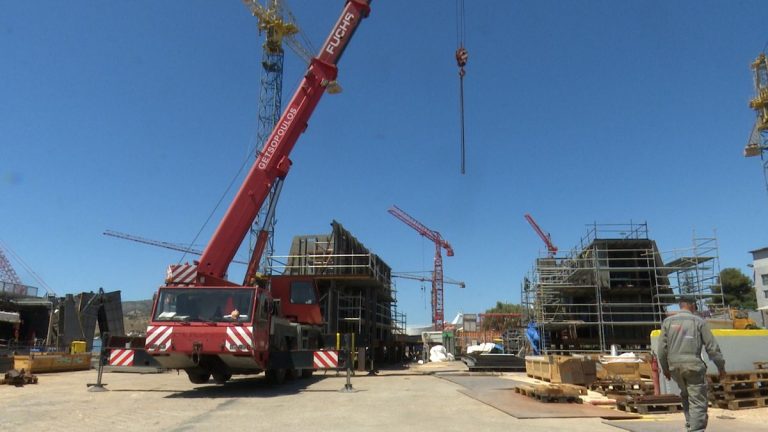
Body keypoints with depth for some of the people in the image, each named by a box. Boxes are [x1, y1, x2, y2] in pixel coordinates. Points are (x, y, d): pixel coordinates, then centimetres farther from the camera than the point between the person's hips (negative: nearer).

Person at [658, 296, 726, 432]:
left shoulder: (668, 321, 6)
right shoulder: (699, 321, 0)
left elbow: (662, 348, 4)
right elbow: (712, 347, -1)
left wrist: (665, 368, 14)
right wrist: (721, 367, 11)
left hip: (675, 366, 3)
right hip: (693, 365, -3)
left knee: (686, 396, 22)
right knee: (698, 402, 1)